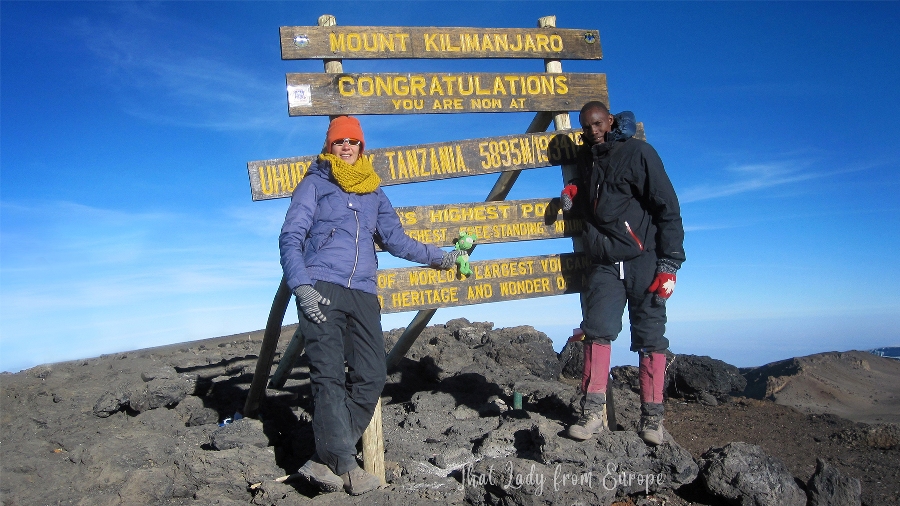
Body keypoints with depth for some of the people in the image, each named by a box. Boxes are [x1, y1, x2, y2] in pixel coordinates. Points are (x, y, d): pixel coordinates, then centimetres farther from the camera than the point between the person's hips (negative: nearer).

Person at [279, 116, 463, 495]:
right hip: (321, 289, -4)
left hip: (362, 293, 4)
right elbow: (291, 237, 2)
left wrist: (438, 256, 19)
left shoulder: (373, 193, 25)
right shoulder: (315, 184, 12)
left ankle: (325, 459, -2)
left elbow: (395, 239, 26)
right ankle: (344, 463, -7)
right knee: (329, 375, -12)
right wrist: (301, 285, -12)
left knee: (371, 377, -8)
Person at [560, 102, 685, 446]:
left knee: (649, 337, 0)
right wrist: (573, 191, 10)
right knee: (597, 331, -6)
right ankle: (593, 413, -4)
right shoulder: (586, 157, 15)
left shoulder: (638, 152, -4)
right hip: (604, 264, 5)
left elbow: (667, 208, -7)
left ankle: (652, 416, 8)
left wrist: (669, 262, -14)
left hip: (643, 261, -4)